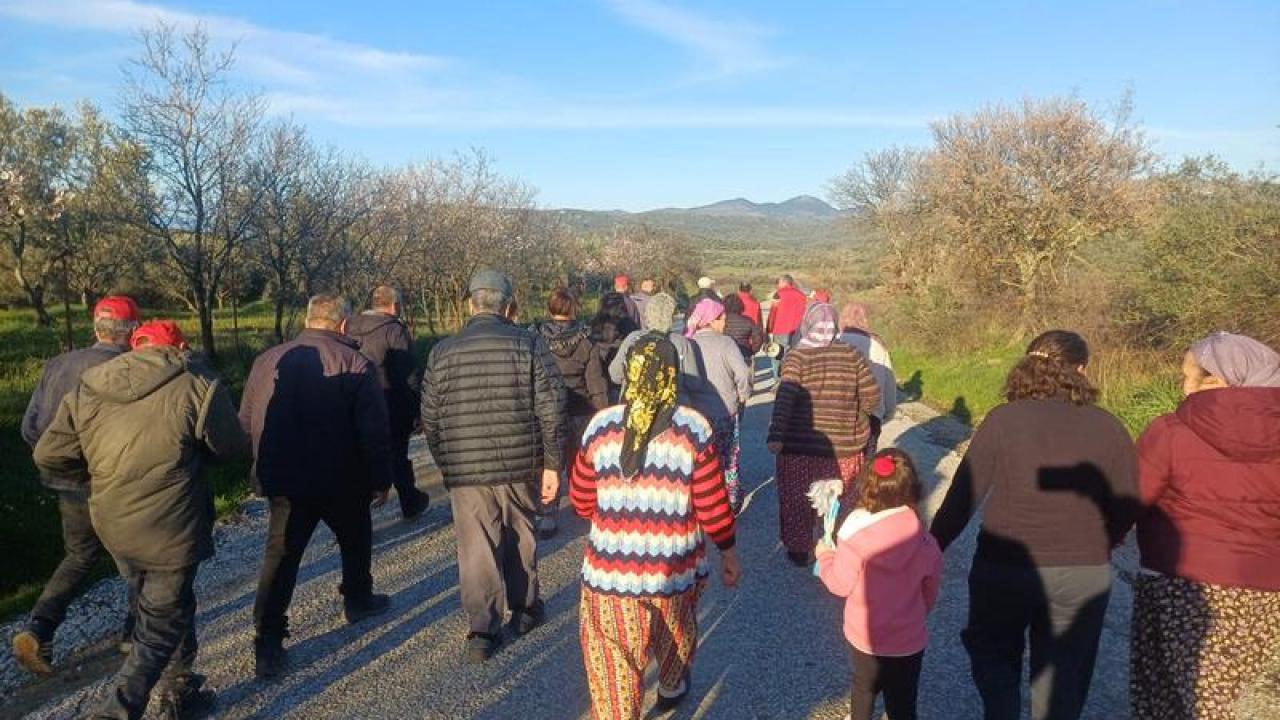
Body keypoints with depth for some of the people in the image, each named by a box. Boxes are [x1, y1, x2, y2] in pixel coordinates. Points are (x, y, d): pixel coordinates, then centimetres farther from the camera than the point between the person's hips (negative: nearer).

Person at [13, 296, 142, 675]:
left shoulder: (57, 365, -1)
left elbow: (30, 428, 4)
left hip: (70, 487, 5)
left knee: (79, 557, 25)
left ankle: (38, 630, 10)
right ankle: (136, 631, 27)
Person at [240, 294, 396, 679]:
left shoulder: (267, 360, 2)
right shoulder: (356, 365, -11)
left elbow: (246, 423, 9)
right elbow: (374, 431, -13)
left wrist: (265, 470, 19)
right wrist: (381, 478, -2)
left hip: (283, 481, 3)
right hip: (341, 482, -2)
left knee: (280, 554, 6)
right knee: (355, 539, 22)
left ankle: (268, 644, 2)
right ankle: (358, 600, 39)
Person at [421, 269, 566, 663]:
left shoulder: (442, 351, 1)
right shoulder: (529, 344, -5)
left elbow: (430, 420, 6)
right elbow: (551, 410, -8)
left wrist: (446, 463, 19)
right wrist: (552, 463, -1)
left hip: (465, 471, 0)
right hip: (520, 467, 0)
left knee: (477, 551, 9)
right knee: (520, 540, 19)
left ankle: (483, 632, 12)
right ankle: (525, 610, 33)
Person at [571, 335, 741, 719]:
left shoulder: (601, 425, -7)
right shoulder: (693, 427, -12)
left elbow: (581, 501, 2)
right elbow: (712, 504, -8)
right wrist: (728, 550, 8)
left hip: (612, 570, -1)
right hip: (677, 566, 1)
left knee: (614, 660, 12)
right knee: (676, 632, 30)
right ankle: (671, 688, 56)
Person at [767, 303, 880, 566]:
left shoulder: (796, 356, -9)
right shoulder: (850, 354, -2)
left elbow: (785, 398, -22)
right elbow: (872, 395, 1)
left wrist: (775, 435, -26)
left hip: (801, 444, -2)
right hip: (843, 443, 2)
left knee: (798, 500, 14)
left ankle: (799, 550, 25)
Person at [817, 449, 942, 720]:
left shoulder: (855, 536, -24)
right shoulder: (924, 541, -15)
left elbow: (840, 584, -14)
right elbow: (930, 590, 0)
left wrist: (825, 556, 5)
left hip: (866, 635, -1)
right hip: (910, 637, 1)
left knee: (865, 687, 26)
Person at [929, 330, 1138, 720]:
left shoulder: (1003, 420, -11)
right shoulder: (1108, 427, -4)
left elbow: (962, 497, -10)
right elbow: (1125, 508, 1)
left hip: (1004, 568, -2)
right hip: (1083, 577, 2)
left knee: (993, 653, 24)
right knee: (1063, 674, 19)